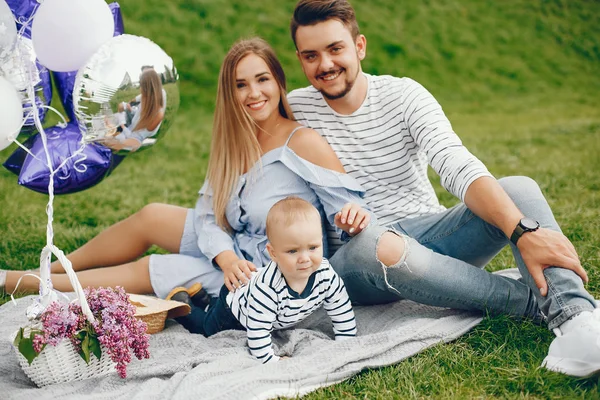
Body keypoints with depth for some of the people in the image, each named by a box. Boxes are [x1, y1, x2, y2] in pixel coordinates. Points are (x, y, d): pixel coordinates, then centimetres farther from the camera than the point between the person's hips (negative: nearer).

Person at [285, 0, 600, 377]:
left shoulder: (404, 94, -3)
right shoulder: (293, 112, -2)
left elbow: (460, 168, -17)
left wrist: (524, 231, -32)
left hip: (430, 237, 2)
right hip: (356, 258, -2)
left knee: (519, 188, -20)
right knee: (372, 244, -38)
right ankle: (536, 300, -24)